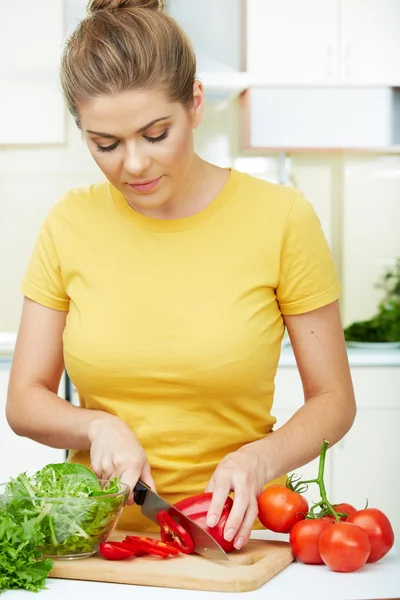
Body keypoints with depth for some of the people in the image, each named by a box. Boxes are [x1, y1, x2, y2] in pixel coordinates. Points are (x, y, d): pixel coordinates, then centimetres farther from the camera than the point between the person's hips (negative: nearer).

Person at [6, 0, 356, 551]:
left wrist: (258, 459, -16)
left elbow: (333, 400, 3)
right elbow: (25, 401, 6)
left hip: (227, 533, -3)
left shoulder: (280, 217, -4)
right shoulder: (69, 224, 0)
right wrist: (98, 427, -12)